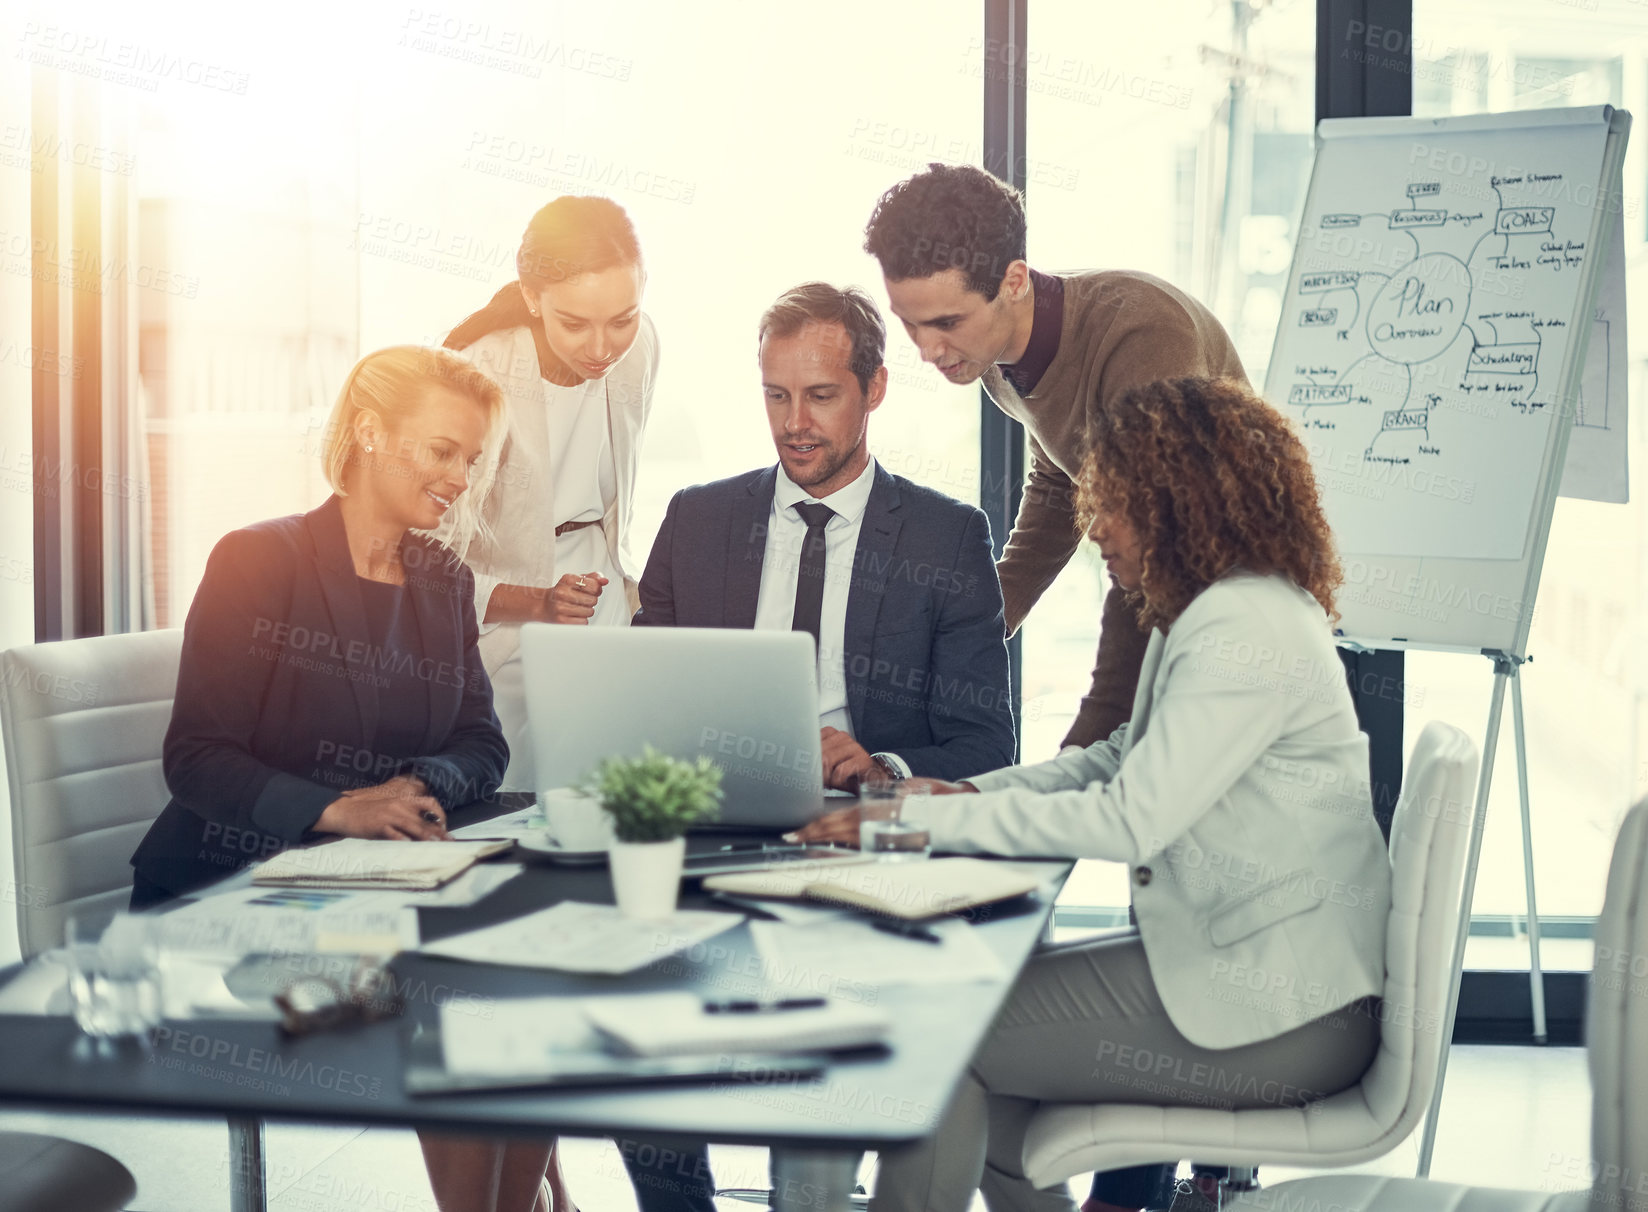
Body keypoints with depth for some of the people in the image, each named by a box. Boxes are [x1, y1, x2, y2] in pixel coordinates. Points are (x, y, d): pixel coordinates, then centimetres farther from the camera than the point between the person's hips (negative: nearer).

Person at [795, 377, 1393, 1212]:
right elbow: (1124, 759, 19)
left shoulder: (1246, 628, -20)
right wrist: (974, 794, 3)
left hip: (1283, 1017, -10)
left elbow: (1129, 822, -25)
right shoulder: (1205, 615, 12)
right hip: (1235, 963, 10)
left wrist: (926, 820, -21)